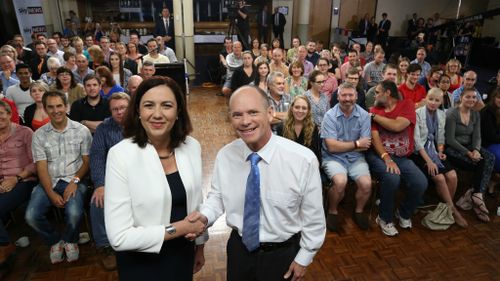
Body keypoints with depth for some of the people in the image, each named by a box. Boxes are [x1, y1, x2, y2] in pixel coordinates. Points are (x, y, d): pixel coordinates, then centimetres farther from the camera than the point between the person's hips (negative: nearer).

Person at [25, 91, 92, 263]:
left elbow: (87, 161, 1)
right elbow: (41, 168, -1)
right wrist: (51, 193, -14)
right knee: (31, 216, -21)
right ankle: (55, 241, 11)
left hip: (73, 181, -2)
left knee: (74, 214, -29)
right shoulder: (39, 135, 5)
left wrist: (75, 181, -15)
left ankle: (69, 241, 7)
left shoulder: (82, 131, 1)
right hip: (49, 182, 3)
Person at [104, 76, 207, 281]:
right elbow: (119, 237, -23)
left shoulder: (192, 147, -9)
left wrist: (200, 245, 12)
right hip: (142, 263, -4)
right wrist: (179, 228, -19)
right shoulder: (120, 154, -22)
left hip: (183, 254, 4)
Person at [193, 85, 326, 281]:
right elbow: (218, 195, 2)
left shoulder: (303, 160, -23)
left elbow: (313, 216, -12)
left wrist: (304, 258, -3)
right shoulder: (225, 156, -13)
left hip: (282, 254, -2)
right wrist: (205, 216, -18)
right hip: (239, 249, 3)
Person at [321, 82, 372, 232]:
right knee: (340, 182, -29)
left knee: (366, 184, -21)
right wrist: (356, 144, -10)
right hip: (333, 158, -3)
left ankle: (358, 211, 13)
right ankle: (332, 211, 2)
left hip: (356, 158, 3)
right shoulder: (330, 116, -9)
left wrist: (342, 145, -11)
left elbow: (365, 145, -5)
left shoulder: (364, 115, -1)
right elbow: (332, 147, -15)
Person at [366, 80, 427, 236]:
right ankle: (385, 219, -4)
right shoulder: (374, 110, 5)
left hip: (402, 157, 2)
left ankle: (404, 213, 13)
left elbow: (397, 126, -15)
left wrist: (374, 116, -6)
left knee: (421, 183, -20)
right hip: (379, 154, -1)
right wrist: (387, 158, -22)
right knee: (392, 178, -31)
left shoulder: (407, 104, 4)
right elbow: (374, 136, -8)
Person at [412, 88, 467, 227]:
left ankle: (448, 207, 4)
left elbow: (441, 137, 17)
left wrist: (440, 151, -2)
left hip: (434, 151, 6)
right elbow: (417, 140, -15)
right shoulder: (417, 113, -11)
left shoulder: (442, 114, 9)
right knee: (439, 177, -21)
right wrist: (428, 161, -19)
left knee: (452, 175, -16)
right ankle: (453, 210, -1)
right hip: (419, 152, -6)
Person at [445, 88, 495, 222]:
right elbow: (450, 139, -15)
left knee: (490, 158, -22)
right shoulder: (451, 114, -11)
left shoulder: (476, 114, 10)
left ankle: (478, 194, -24)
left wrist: (476, 150, -16)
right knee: (481, 163, -24)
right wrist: (468, 153, -21)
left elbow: (477, 136, 5)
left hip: (469, 146, 6)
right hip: (452, 148, -6)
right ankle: (478, 195, -6)